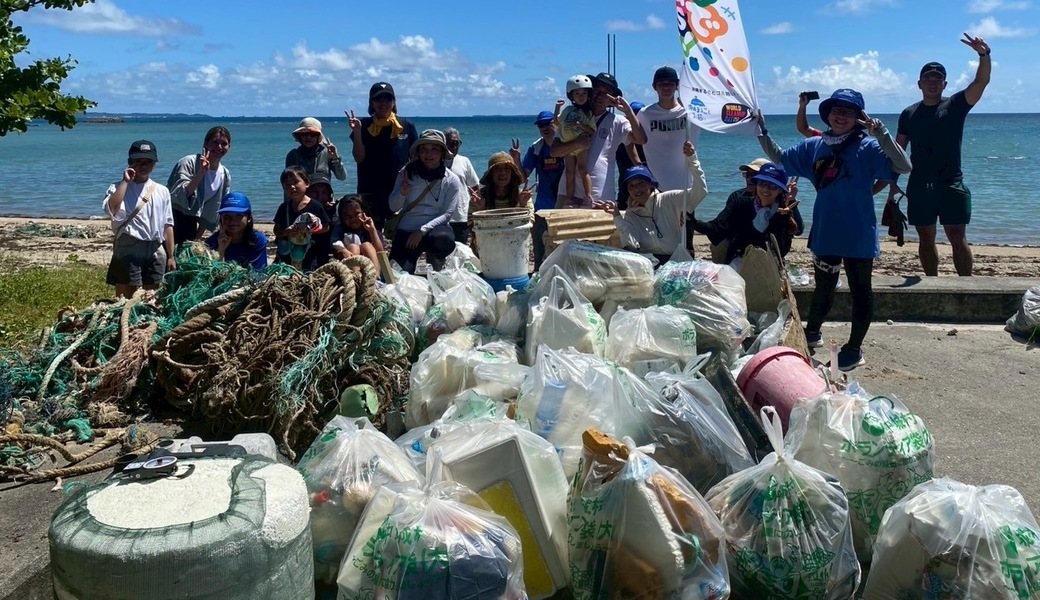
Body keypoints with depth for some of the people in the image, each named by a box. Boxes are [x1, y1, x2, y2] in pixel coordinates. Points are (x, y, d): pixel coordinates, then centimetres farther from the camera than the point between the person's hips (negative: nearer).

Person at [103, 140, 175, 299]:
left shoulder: (162, 191, 9)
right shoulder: (118, 188, 0)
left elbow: (167, 225, 9)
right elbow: (111, 209, -22)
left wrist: (170, 256, 7)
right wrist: (125, 181, -14)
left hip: (156, 250, 3)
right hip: (128, 249, -3)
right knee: (125, 297, 0)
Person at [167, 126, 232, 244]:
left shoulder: (225, 176, 4)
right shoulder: (189, 162, -13)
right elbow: (179, 195, -24)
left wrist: (198, 237, 10)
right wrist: (201, 172, -31)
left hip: (191, 223, 6)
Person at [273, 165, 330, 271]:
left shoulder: (315, 206, -7)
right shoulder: (284, 207, 3)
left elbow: (326, 227, -3)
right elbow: (276, 230, 6)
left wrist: (311, 230, -21)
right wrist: (286, 232, -15)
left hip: (309, 255, -3)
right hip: (287, 253, 3)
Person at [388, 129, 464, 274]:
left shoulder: (451, 180, -2)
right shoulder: (407, 173, 1)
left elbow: (447, 214, -7)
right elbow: (393, 207, 4)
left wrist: (422, 231, -19)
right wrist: (402, 193, -18)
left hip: (435, 227, -1)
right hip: (406, 230, 1)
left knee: (445, 240, -36)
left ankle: (435, 258, -1)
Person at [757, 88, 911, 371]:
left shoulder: (867, 147, -11)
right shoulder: (814, 146, 3)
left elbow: (903, 166, -23)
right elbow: (779, 158, 14)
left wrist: (881, 133, -32)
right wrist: (761, 131, 4)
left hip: (858, 236, -5)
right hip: (825, 232, 5)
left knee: (860, 290, 8)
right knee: (823, 287, 22)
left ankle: (854, 348, 21)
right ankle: (812, 333, 42)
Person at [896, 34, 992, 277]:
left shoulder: (955, 105, 3)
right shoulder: (909, 114, 8)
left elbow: (981, 82, -14)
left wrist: (984, 55, -31)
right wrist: (893, 184, 2)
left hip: (951, 184, -2)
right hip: (919, 187, 2)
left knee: (958, 238, -5)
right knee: (926, 238, 9)